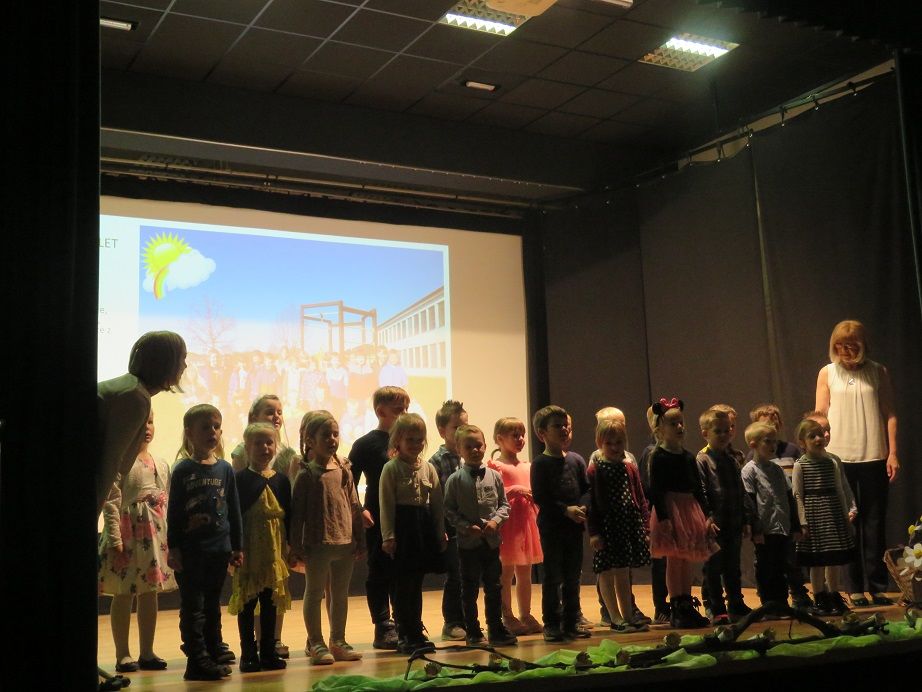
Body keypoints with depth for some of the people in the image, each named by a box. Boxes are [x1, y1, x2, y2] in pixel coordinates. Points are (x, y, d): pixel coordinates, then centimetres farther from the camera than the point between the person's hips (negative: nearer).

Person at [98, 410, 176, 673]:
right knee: (123, 594, 1)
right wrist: (115, 539, -18)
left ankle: (147, 652, 18)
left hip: (157, 534, 6)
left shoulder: (161, 465, 12)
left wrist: (170, 536, 10)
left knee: (150, 593, 10)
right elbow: (111, 503, -13)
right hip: (128, 533, -6)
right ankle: (123, 654, 10)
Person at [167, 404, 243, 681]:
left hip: (219, 549, 4)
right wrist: (173, 549, -8)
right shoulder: (183, 470, -5)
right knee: (193, 607, 0)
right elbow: (173, 512, -4)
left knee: (212, 605, 15)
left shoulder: (225, 469, 5)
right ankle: (198, 661, 5)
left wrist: (237, 547, 9)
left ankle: (214, 650, 26)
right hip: (190, 551, -4)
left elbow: (234, 510, 9)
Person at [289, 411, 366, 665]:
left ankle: (338, 641, 25)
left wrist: (360, 539, 10)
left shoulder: (344, 470, 6)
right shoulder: (307, 474, -7)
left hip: (345, 543, 5)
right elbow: (297, 513, -8)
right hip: (317, 544, -5)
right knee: (314, 593, 6)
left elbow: (355, 506, 10)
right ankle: (315, 643, 16)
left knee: (340, 594, 13)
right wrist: (296, 547, -10)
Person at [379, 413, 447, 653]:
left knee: (416, 584, 12)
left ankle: (414, 633, 21)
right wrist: (388, 536, -12)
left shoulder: (429, 469, 8)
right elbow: (386, 504, -8)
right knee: (403, 584, 1)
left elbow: (437, 503, 11)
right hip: (402, 527, -5)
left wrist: (441, 532, 9)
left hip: (425, 528, 5)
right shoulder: (391, 468, -6)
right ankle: (406, 635, 9)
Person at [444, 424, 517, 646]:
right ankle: (473, 632, 17)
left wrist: (496, 521, -10)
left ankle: (496, 628, 21)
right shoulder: (455, 480, -5)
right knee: (470, 589, 7)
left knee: (494, 587, 10)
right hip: (467, 542, -2)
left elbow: (504, 504, 7)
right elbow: (449, 510, -5)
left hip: (491, 540, 2)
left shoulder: (494, 476, 2)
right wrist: (466, 527, -16)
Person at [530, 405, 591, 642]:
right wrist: (566, 510, -19)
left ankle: (571, 622, 21)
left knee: (572, 576, 11)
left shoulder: (575, 460, 9)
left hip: (574, 525, 5)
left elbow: (587, 489, 8)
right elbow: (540, 497, -13)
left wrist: (582, 508, -11)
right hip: (551, 527, -5)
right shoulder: (540, 463, -7)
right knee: (553, 577, 1)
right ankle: (551, 624, 9)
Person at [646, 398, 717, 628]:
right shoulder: (658, 457, -7)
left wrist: (707, 516, 10)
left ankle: (687, 606, 17)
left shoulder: (688, 456, 13)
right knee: (674, 560, -3)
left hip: (690, 509, 6)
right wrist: (663, 518, -20)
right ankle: (676, 610, 3)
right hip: (671, 510, -6)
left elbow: (698, 488, 15)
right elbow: (656, 490, -13)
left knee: (687, 560, 10)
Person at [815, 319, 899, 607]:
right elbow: (820, 416, 4)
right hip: (839, 458, 0)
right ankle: (855, 588, 11)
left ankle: (878, 587, 12)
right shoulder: (827, 373, 5)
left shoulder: (878, 373, 5)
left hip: (874, 457, 0)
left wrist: (892, 453, -2)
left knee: (875, 524, 4)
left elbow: (889, 415, 5)